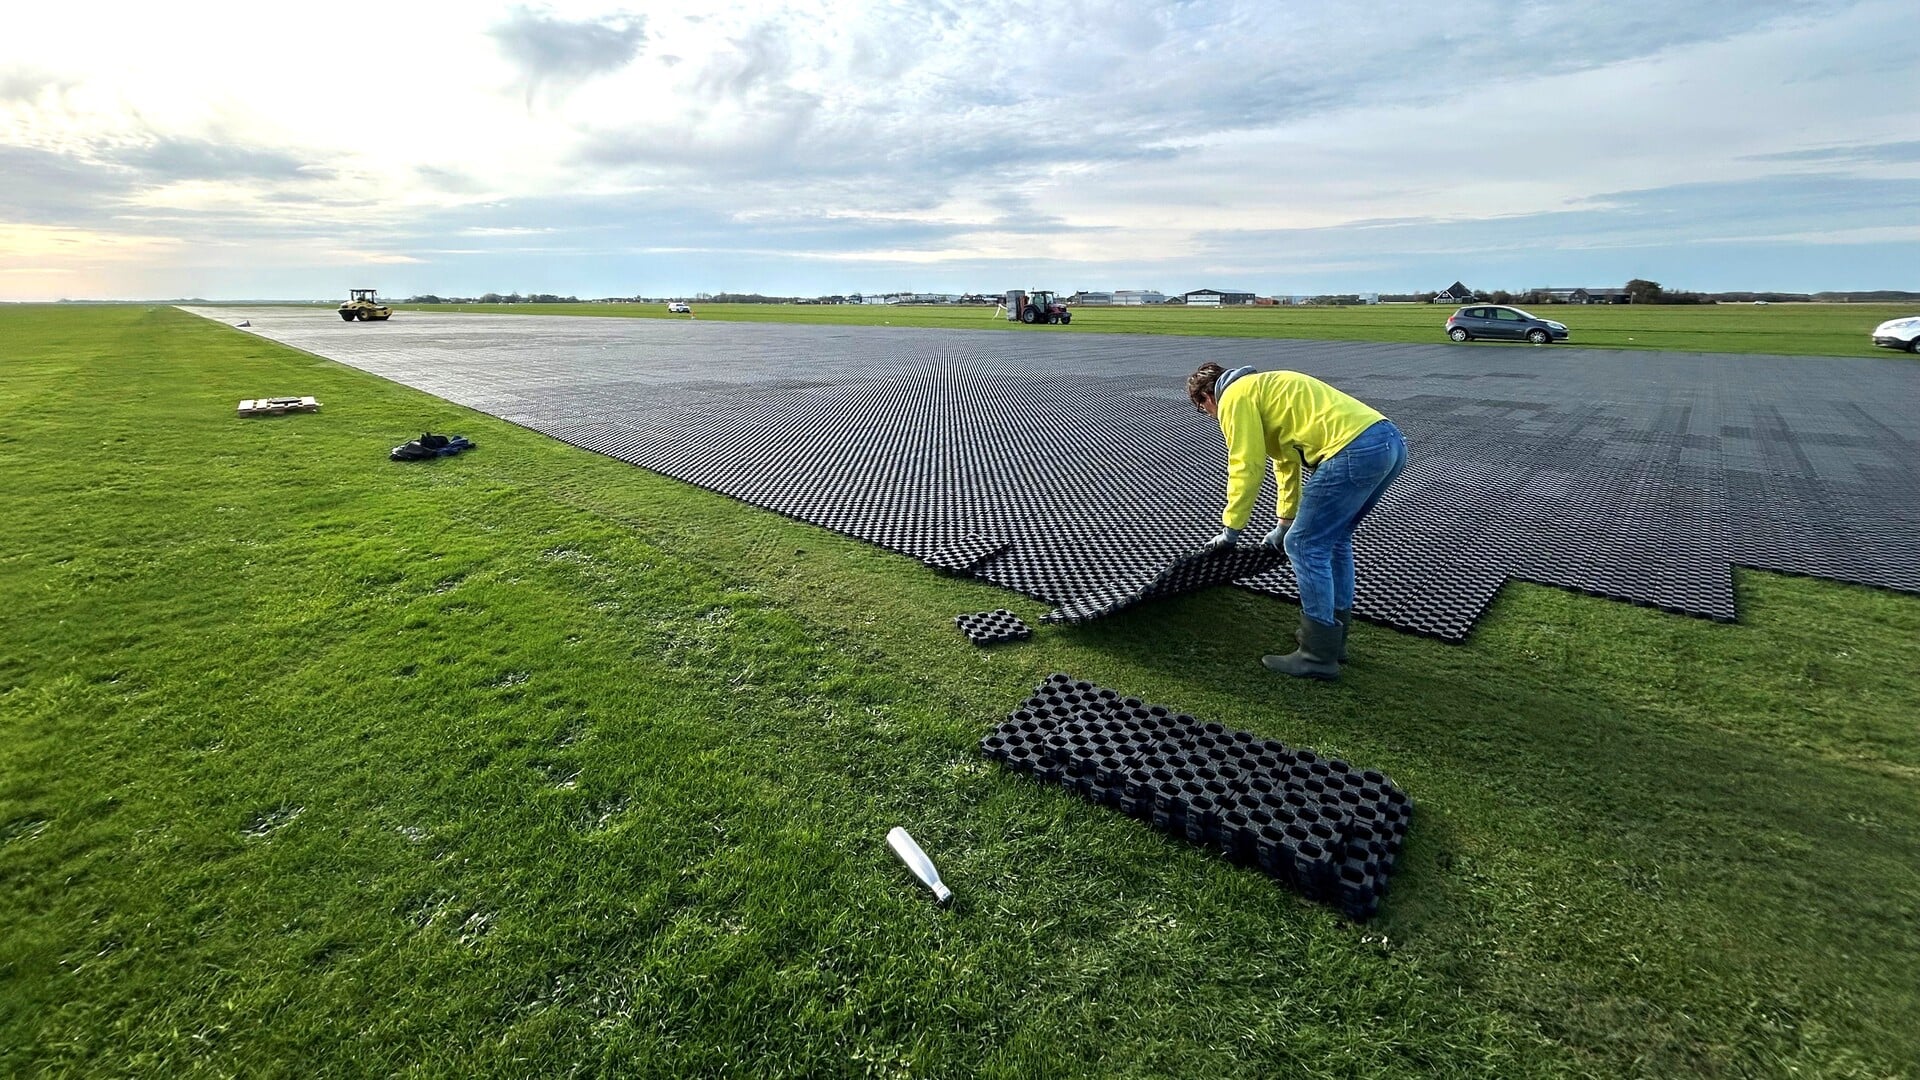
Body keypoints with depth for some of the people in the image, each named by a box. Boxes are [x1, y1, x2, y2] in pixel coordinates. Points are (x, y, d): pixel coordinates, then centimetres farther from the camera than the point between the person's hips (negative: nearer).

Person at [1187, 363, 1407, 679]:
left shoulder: (1234, 395, 3)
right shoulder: (1263, 387, 33)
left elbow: (1246, 467, -4)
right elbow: (1288, 462, 38)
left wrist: (1230, 531, 6)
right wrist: (1284, 525, 44)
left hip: (1355, 449, -10)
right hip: (1390, 440, 10)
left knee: (1305, 545, -1)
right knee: (1335, 539, 22)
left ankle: (1318, 657, 5)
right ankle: (1334, 638, 31)